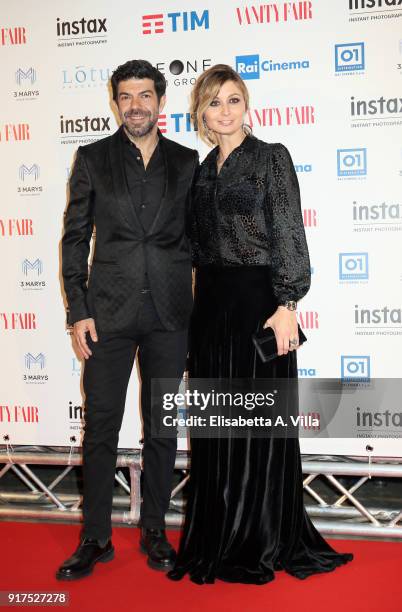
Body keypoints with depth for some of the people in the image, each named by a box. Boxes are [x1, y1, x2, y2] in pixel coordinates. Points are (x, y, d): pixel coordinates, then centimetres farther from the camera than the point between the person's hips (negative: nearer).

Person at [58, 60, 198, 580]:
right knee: (101, 426, 4)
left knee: (161, 425, 10)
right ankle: (96, 537, 18)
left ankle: (154, 531, 24)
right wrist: (78, 312, -5)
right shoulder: (93, 158, 4)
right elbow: (75, 238, 2)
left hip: (169, 314, 1)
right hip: (110, 312, -1)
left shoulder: (186, 162, 7)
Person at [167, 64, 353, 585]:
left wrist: (286, 305, -18)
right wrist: (199, 304, 12)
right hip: (212, 304, 6)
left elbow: (289, 235, -10)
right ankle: (218, 538, 23)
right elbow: (199, 243, 15)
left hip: (257, 300, -6)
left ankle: (263, 543, 15)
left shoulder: (271, 157, -3)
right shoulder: (204, 170, 14)